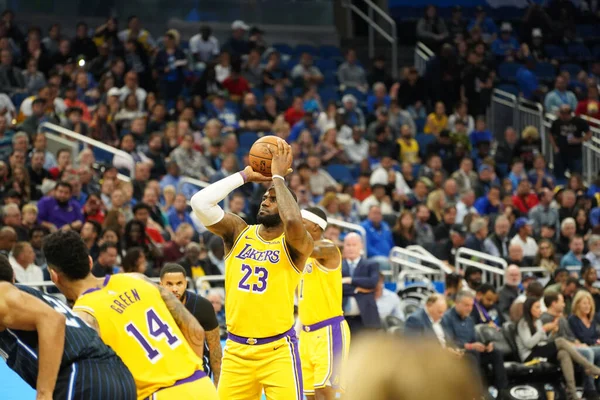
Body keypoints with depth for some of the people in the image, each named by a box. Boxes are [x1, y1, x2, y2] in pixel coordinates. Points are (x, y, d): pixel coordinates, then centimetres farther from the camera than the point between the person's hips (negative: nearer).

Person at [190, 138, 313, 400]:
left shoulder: (296, 244, -6)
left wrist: (278, 176, -16)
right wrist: (245, 176, -4)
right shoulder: (238, 233, 6)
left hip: (277, 350, -4)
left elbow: (294, 221, -30)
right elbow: (200, 203, -7)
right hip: (236, 348, 4)